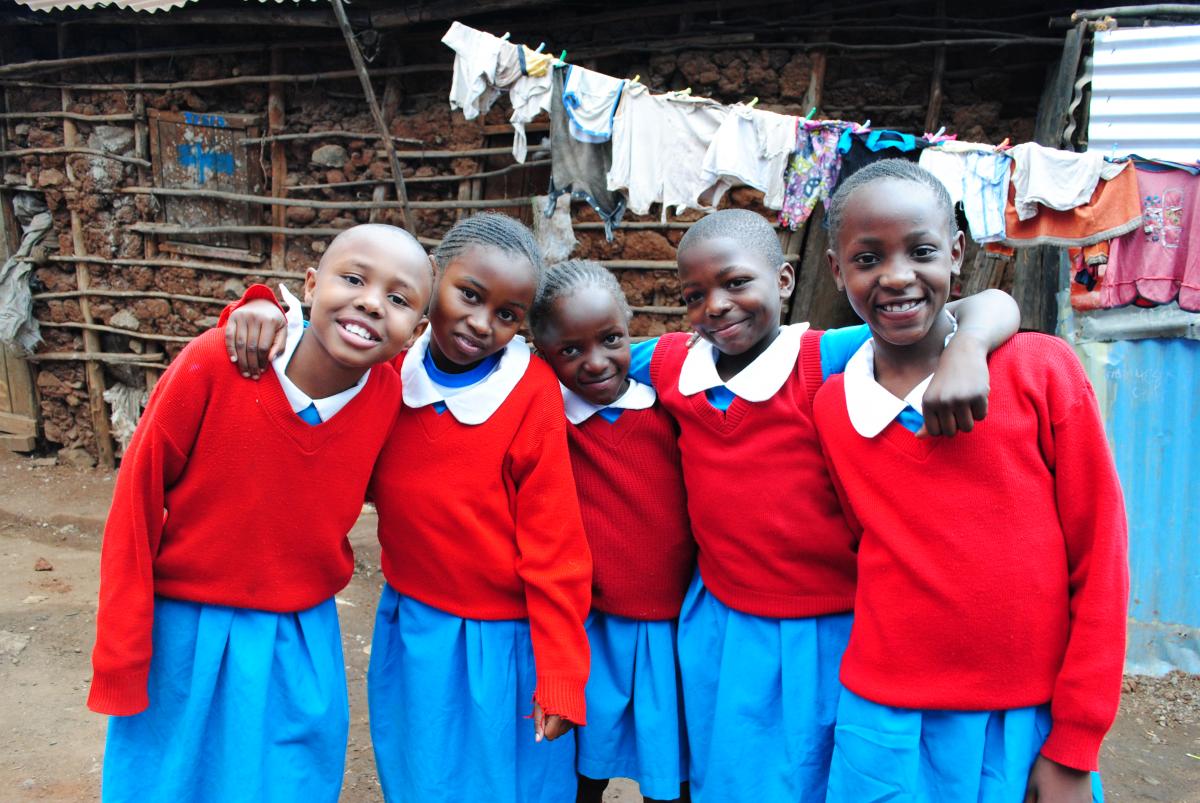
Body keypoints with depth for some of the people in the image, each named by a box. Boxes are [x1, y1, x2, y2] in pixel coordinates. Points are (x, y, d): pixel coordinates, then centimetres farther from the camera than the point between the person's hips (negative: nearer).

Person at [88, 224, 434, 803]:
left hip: (302, 644, 2)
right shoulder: (214, 362, -21)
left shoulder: (389, 396, -14)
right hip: (185, 635, -2)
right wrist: (121, 657, -7)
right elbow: (137, 501, -12)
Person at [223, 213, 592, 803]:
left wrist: (559, 679, -12)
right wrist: (266, 309, -16)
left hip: (499, 643, -4)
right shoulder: (387, 366, -7)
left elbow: (553, 546, -15)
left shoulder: (531, 394, -18)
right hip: (408, 628, 4)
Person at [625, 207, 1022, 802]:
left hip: (825, 634, -3)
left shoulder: (826, 361, -16)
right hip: (718, 627, 4)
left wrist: (966, 348, -40)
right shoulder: (670, 364, -3)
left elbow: (990, 307, -21)